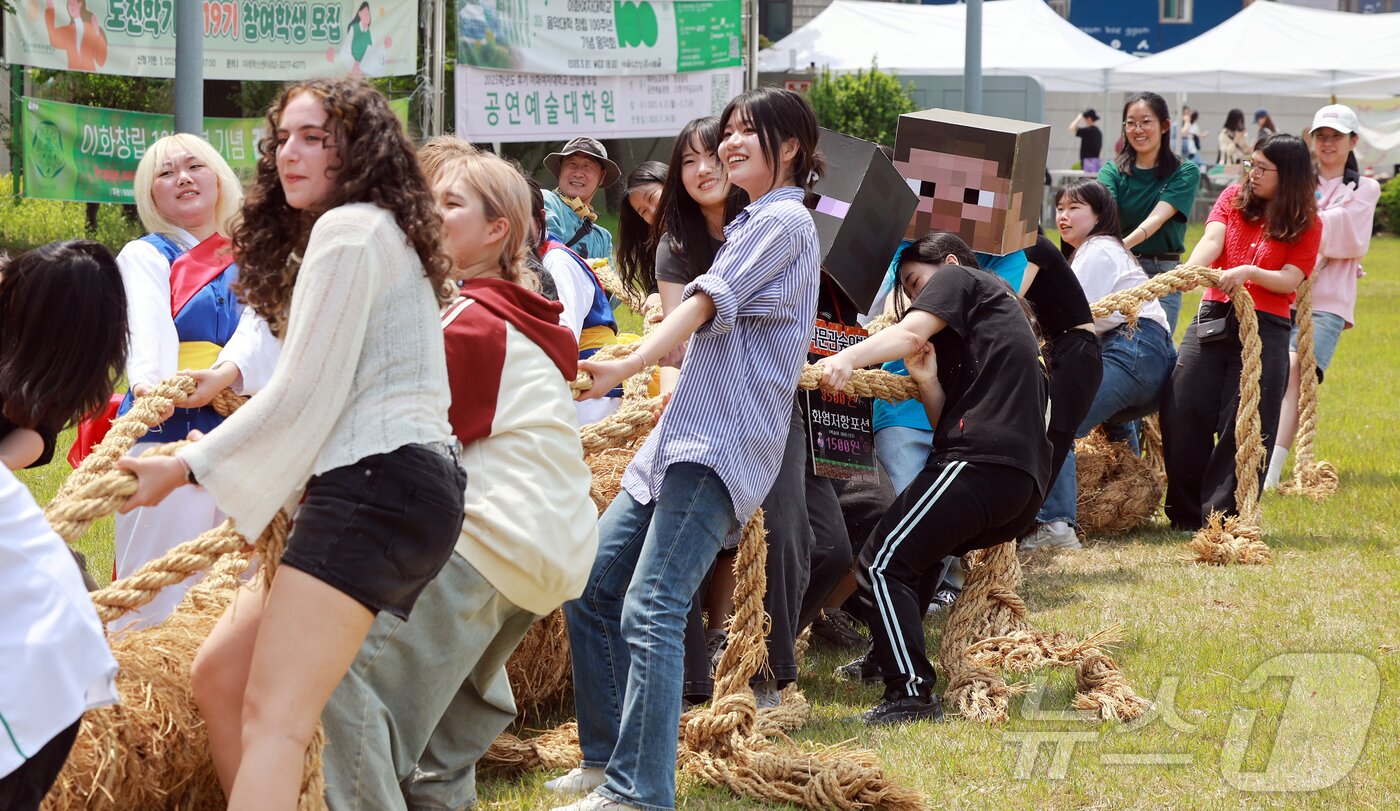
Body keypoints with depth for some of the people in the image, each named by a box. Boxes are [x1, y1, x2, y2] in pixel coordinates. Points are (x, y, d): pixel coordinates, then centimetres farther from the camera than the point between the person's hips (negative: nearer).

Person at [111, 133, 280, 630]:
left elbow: (261, 325, -5)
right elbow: (149, 324, -14)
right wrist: (149, 381, -36)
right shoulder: (143, 257, 8)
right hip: (166, 435, -3)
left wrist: (225, 374, -27)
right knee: (159, 595, -9)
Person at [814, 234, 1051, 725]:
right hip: (1027, 480, 10)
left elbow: (910, 333, -11)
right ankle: (888, 660, 33)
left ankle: (911, 694, -22)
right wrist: (927, 382, 4)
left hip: (981, 461, -10)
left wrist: (845, 359, -25)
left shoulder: (959, 279, 12)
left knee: (880, 565, -12)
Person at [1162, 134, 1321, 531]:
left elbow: (1289, 281, -7)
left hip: (1265, 328, -2)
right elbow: (1211, 240, -7)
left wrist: (1248, 272, -26)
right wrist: (1188, 273, -27)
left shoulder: (1306, 225, 4)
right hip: (1212, 318, 2)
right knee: (1184, 413, -4)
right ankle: (1185, 514, 6)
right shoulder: (1233, 199, 11)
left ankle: (1222, 518, 2)